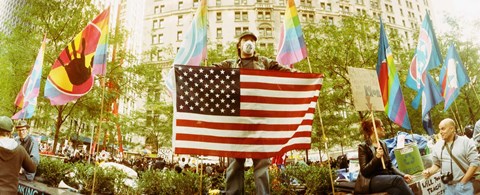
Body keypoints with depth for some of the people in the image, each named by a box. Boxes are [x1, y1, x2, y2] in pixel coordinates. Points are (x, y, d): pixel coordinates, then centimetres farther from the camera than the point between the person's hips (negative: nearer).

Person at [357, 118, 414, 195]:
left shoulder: (383, 144, 18)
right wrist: (377, 157, -21)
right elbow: (364, 172, -10)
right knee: (398, 179, -32)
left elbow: (389, 165, 20)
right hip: (372, 181, -5)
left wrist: (403, 175, 2)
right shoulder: (363, 147, -3)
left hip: (387, 178, 5)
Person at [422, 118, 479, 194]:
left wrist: (463, 182, -11)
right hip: (448, 187, 4)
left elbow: (474, 162, -8)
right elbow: (436, 164, 13)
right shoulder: (437, 146, 6)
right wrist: (429, 172, -7)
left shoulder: (466, 142, -5)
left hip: (464, 186, -4)